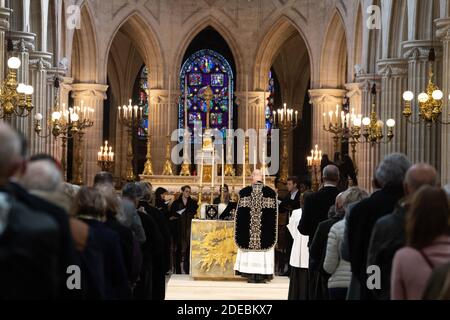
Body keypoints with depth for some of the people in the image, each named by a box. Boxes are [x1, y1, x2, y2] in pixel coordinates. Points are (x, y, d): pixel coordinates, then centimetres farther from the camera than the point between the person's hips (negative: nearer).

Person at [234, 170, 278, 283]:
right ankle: (262, 276, 3)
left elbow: (240, 212, 1)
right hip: (265, 230, 0)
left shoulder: (244, 192, -2)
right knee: (263, 252, 5)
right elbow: (274, 214, 0)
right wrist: (271, 230, 10)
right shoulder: (271, 193, -3)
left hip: (247, 229, 0)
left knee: (249, 252, 7)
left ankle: (251, 276, 6)